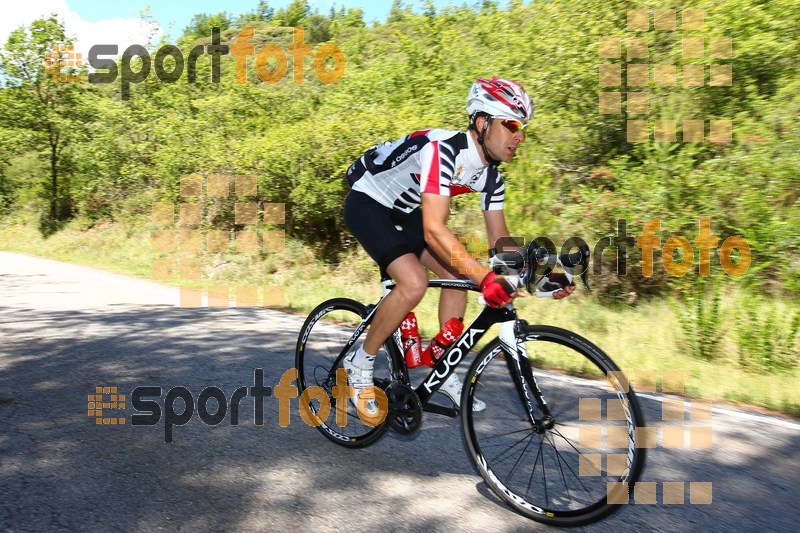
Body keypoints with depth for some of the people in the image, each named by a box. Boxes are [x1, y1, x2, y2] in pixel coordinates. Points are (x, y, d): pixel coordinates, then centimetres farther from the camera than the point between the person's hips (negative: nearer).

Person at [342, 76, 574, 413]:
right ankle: (360, 363, -4)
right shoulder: (442, 149, -33)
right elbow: (434, 231, -42)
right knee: (414, 282, -25)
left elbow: (499, 237, 0)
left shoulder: (490, 176, -6)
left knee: (457, 274, -2)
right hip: (367, 201, -8)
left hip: (405, 211, 8)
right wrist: (485, 277, -48)